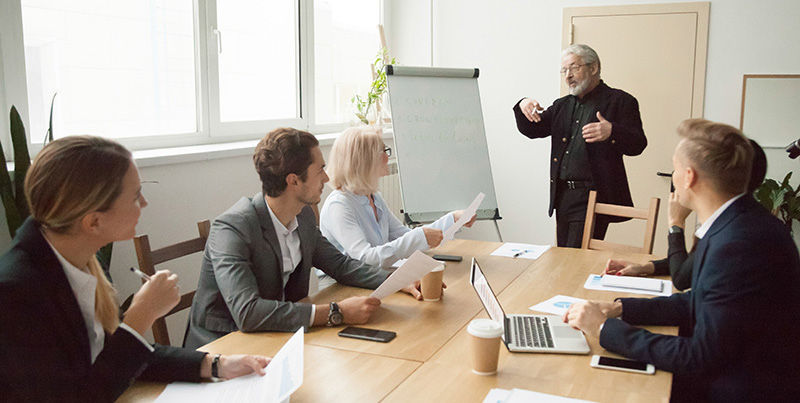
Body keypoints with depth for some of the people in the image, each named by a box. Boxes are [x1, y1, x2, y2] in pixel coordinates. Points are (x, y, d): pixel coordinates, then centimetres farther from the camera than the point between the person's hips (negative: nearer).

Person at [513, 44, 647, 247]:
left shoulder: (619, 101, 0)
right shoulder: (563, 105, 19)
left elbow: (637, 145, -10)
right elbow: (531, 130, 15)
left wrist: (612, 132, -31)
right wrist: (523, 107, -6)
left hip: (593, 197, -6)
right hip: (563, 195, 7)